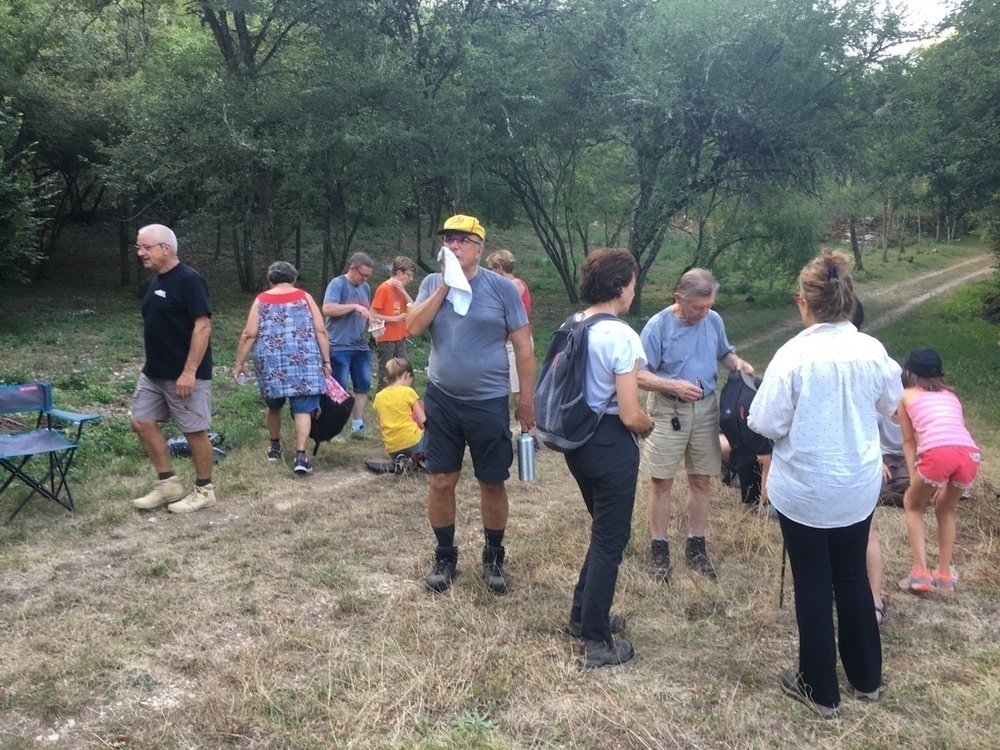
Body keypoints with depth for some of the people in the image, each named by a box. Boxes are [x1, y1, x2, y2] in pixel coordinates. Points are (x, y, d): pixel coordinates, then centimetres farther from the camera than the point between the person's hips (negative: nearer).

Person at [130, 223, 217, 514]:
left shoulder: (189, 280, -16)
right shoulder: (155, 281, 11)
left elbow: (203, 326, -21)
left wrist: (189, 372, -23)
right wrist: (151, 364, 19)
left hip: (185, 375, -9)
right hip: (153, 372, 9)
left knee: (195, 431, 1)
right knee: (142, 422, 9)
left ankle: (204, 490, 15)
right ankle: (168, 483, 20)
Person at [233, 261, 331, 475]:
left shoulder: (261, 300, 9)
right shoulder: (305, 297, 8)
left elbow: (250, 334, 2)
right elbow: (320, 331, 2)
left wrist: (239, 362, 9)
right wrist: (326, 361, 7)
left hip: (272, 362, 2)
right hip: (303, 361, -1)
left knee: (274, 405, 21)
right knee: (302, 408, -1)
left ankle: (275, 446, 35)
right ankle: (300, 455, -12)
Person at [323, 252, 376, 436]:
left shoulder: (365, 287, 13)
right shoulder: (338, 284, -9)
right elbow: (327, 309, -22)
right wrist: (355, 306, -24)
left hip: (361, 347, 7)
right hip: (340, 347, -7)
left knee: (363, 386, 8)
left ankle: (358, 425, 17)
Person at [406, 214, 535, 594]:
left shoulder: (501, 288, -6)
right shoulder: (433, 283, 3)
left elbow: (523, 347, -4)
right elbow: (413, 327, -11)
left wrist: (526, 401, -4)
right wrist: (444, 285, -15)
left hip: (489, 402, -2)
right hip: (441, 400, 2)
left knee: (492, 484, 9)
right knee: (441, 482, 7)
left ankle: (494, 556, 28)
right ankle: (445, 555, 25)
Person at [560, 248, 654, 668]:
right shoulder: (622, 336, -20)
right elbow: (630, 416, -21)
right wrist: (648, 425, 0)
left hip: (577, 440, 8)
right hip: (611, 445, -8)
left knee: (603, 529, 25)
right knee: (610, 539, 6)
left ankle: (583, 615, 36)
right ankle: (595, 641, 15)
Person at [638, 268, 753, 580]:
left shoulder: (713, 320, 0)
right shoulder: (658, 326, -12)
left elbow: (724, 352, 18)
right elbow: (640, 375, -11)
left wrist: (737, 363, -4)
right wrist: (674, 385, -24)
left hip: (706, 408, 4)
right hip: (669, 410, -4)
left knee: (700, 480, 11)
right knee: (661, 482, 2)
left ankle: (696, 548, 25)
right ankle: (659, 550, 16)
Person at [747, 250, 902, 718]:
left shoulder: (794, 355, -20)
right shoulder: (873, 351, -7)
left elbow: (768, 425, -16)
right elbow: (889, 404, 11)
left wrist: (753, 416, 5)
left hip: (805, 491, -4)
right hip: (859, 487, 4)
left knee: (813, 584, 9)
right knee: (853, 576, 20)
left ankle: (821, 690, 22)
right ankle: (866, 677, 36)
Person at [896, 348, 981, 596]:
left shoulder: (907, 396, 24)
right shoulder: (950, 395, 32)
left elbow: (909, 442, 27)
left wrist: (914, 478, 33)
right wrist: (946, 481, 45)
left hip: (938, 454, -4)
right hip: (970, 455, 4)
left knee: (912, 504, 24)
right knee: (946, 510, 31)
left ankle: (920, 572, 14)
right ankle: (944, 575, 29)